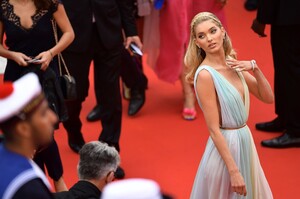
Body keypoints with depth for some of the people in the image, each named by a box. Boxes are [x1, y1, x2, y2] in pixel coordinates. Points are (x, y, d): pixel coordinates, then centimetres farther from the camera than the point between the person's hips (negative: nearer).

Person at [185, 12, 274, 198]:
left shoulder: (233, 64, 1)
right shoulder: (205, 75, -20)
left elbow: (268, 98, 4)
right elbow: (214, 129, -21)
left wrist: (254, 68, -12)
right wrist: (233, 171, -23)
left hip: (245, 141, 8)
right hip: (224, 146, -8)